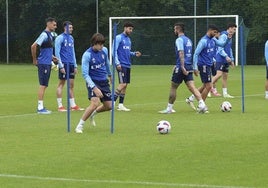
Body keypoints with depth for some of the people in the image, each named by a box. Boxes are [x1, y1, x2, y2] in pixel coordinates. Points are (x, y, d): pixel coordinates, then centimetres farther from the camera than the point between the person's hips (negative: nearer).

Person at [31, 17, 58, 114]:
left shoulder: (50, 35, 15)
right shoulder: (44, 34, -14)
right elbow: (33, 46, -21)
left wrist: (52, 57, 14)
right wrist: (34, 60, -13)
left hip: (47, 64, 9)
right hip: (43, 63, -9)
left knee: (44, 85, 10)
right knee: (42, 85, -8)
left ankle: (41, 107, 14)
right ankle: (40, 107, -6)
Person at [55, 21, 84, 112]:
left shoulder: (71, 38, 16)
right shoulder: (60, 38, -6)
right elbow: (57, 53, -9)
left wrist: (75, 66, 17)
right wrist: (61, 66, -14)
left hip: (71, 64, 7)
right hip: (64, 64, -7)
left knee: (71, 85, 8)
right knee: (61, 84, -3)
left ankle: (73, 105, 12)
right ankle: (60, 106, -1)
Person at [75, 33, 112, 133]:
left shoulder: (104, 50, 0)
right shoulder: (87, 55, -18)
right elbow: (85, 74, -21)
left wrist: (110, 74, 35)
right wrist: (94, 88, -29)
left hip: (104, 82, 6)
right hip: (93, 82, -6)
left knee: (109, 106, 6)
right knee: (95, 103, -26)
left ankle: (92, 113, 36)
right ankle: (80, 125, -12)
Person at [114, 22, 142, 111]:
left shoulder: (128, 39, 18)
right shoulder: (119, 38, -6)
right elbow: (114, 51, -11)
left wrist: (134, 53, 6)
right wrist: (117, 63, -17)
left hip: (127, 65, 8)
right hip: (121, 65, -8)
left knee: (125, 85, 6)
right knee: (122, 84, -15)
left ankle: (121, 105, 10)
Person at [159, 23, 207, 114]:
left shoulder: (179, 40, -10)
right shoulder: (188, 40, 17)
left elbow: (181, 54, -21)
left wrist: (182, 67, -27)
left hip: (181, 68, -7)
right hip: (189, 67, 7)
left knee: (173, 87, 5)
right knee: (192, 87, -1)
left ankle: (169, 108, 12)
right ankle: (202, 104, -18)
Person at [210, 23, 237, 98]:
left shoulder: (229, 37, 18)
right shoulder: (223, 36, -11)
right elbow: (220, 48, -18)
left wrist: (232, 59, 22)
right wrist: (226, 56, -24)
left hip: (226, 60, 9)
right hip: (220, 59, -9)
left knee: (225, 76, 8)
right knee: (219, 74, -19)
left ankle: (225, 93, 9)